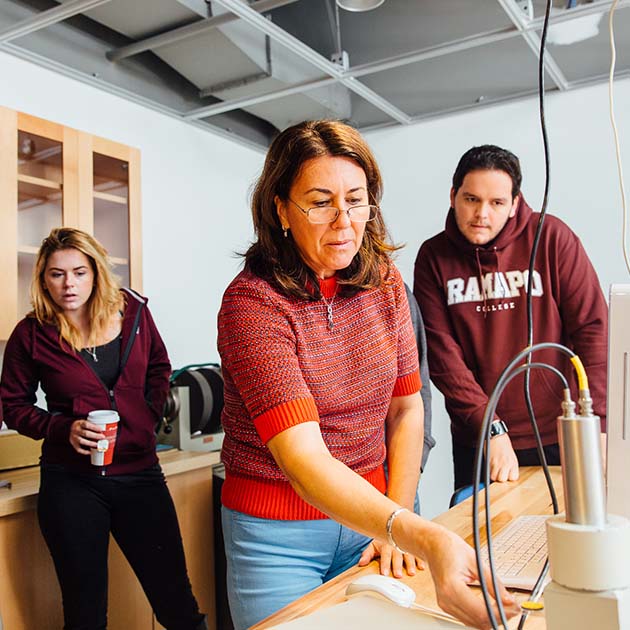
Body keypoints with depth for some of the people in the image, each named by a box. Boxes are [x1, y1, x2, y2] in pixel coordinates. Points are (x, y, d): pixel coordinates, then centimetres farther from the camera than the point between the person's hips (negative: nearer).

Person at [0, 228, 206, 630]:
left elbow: (159, 367, 17)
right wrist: (64, 429, -12)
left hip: (139, 472, 2)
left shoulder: (132, 311, 1)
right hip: (72, 481, -1)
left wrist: (150, 417, 5)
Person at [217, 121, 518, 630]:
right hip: (278, 532, -4)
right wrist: (425, 538, -42)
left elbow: (406, 407, 3)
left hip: (371, 520, 4)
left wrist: (397, 523, -6)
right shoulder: (252, 302, -20)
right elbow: (302, 456, -30)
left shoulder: (383, 281, -4)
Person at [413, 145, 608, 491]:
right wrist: (491, 428, -18)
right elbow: (441, 352, -10)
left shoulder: (552, 237, -6)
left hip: (558, 438, 0)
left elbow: (592, 329, -7)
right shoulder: (433, 256, -4)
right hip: (477, 443, 1)